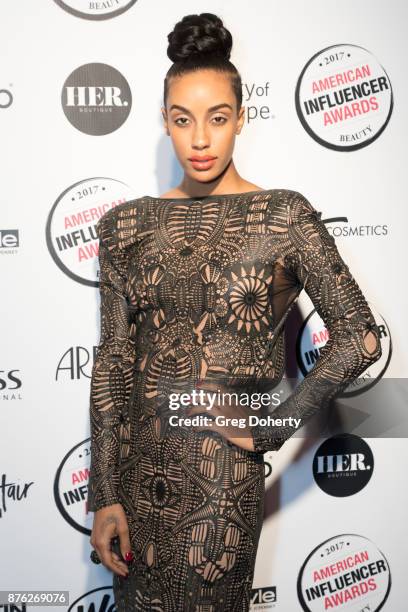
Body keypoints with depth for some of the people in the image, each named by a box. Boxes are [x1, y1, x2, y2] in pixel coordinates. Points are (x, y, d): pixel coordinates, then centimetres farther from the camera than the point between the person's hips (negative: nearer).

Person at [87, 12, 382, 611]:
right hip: (137, 470, 3)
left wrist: (270, 429, -10)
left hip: (223, 477, -3)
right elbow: (113, 361, 1)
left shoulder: (283, 216, -7)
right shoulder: (126, 225, 2)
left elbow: (359, 336, -9)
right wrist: (105, 497, -1)